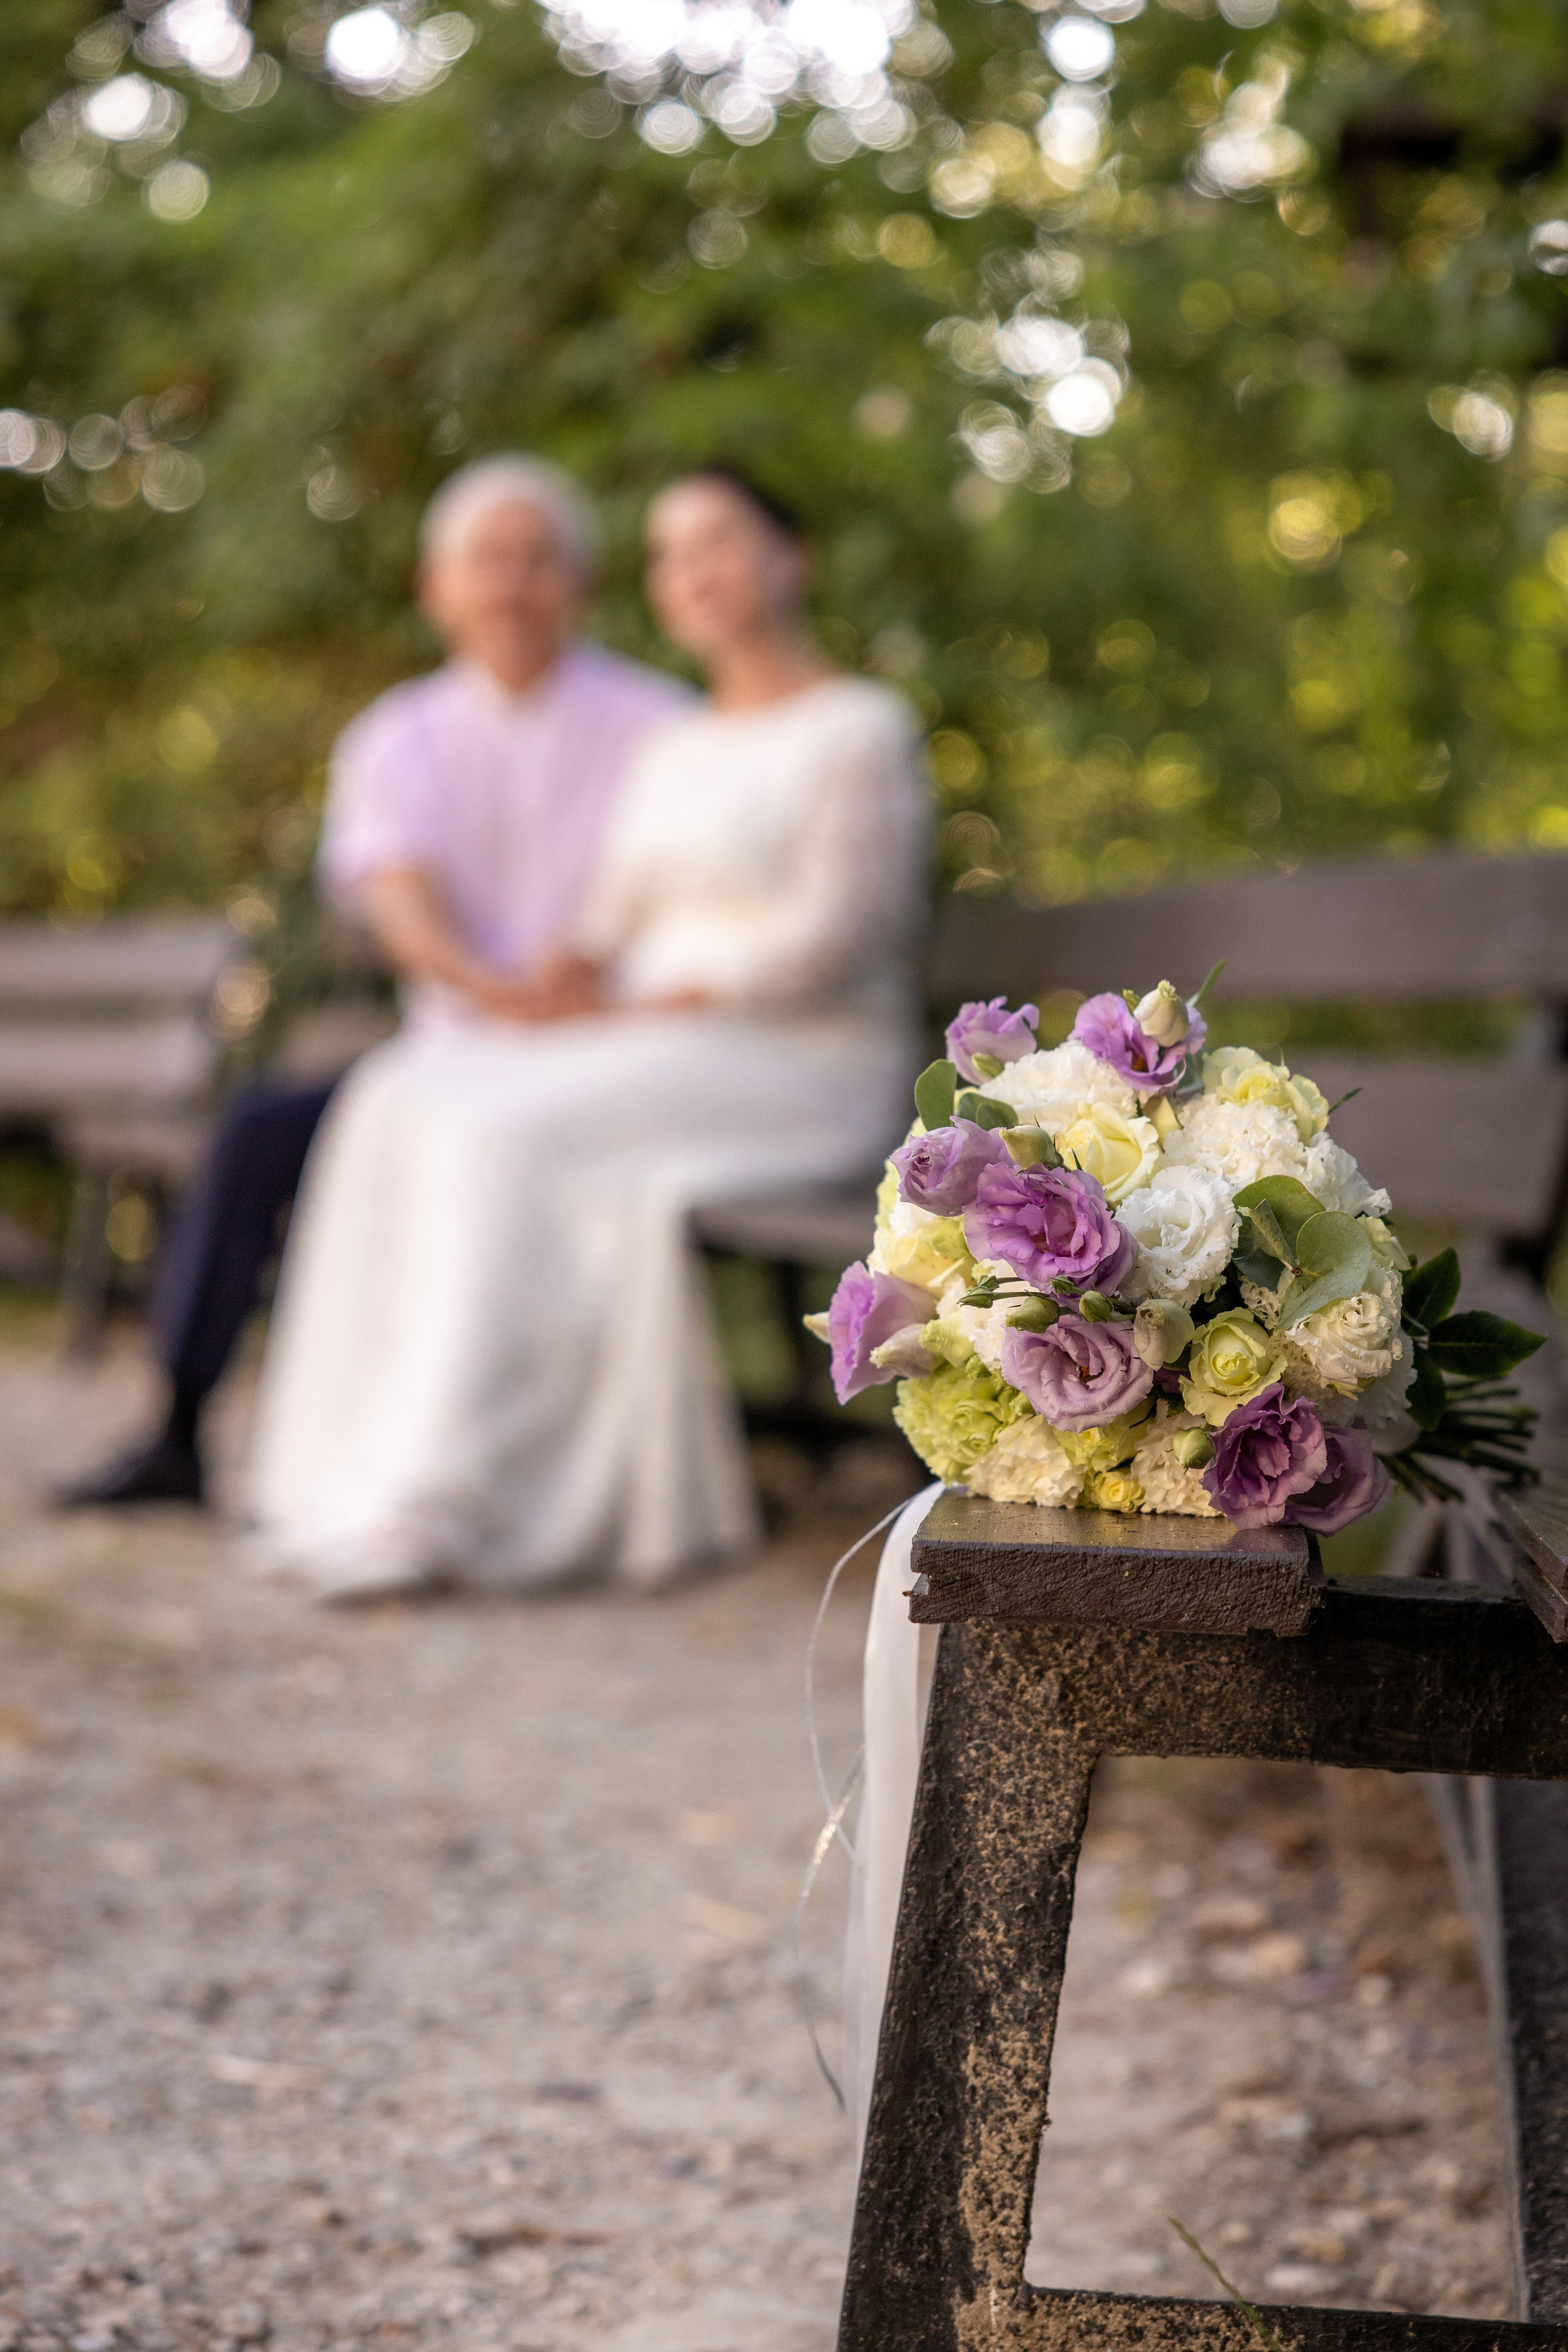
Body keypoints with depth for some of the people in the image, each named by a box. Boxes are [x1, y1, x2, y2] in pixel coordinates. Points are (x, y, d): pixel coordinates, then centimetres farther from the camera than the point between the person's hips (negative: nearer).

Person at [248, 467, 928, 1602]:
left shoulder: (860, 730, -5)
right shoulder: (673, 754, 20)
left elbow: (825, 944, -15)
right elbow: (612, 924, 15)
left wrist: (629, 1011, -17)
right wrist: (560, 986, -10)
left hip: (805, 1067, -7)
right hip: (647, 1047, 7)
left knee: (510, 1136, -31)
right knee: (401, 1107, -18)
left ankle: (444, 1498, -30)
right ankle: (357, 1470, -24)